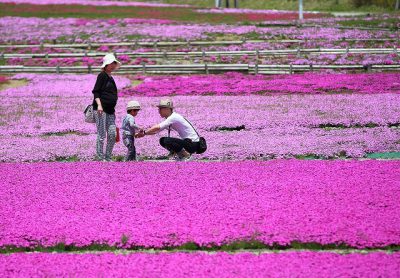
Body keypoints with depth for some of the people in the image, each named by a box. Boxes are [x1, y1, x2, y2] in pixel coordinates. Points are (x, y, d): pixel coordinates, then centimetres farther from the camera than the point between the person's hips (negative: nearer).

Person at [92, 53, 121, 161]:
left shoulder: (111, 78, 21)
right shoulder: (102, 75, -4)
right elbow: (96, 91, -11)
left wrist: (113, 110, 26)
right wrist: (99, 105, -23)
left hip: (110, 110, 8)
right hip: (101, 109, -8)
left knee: (112, 134, 2)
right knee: (101, 135, -6)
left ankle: (108, 157, 10)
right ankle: (100, 158, -1)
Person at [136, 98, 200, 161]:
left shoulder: (173, 118, -18)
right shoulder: (169, 118, 11)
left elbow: (157, 128, -25)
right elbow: (156, 130, 10)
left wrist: (144, 132, -17)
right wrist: (142, 133, -2)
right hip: (186, 141, 9)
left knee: (167, 141, -23)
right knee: (162, 140, 7)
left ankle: (187, 155, -9)